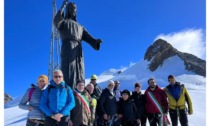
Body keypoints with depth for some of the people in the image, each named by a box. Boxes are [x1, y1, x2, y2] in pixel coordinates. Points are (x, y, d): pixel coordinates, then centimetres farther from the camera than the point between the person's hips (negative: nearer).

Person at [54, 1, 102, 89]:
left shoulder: (80, 27, 32)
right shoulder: (62, 22, 19)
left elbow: (88, 37, 15)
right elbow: (56, 21, -8)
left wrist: (96, 41, -7)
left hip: (78, 51, 5)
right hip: (67, 50, -5)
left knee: (79, 75, -7)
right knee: (68, 75, -19)